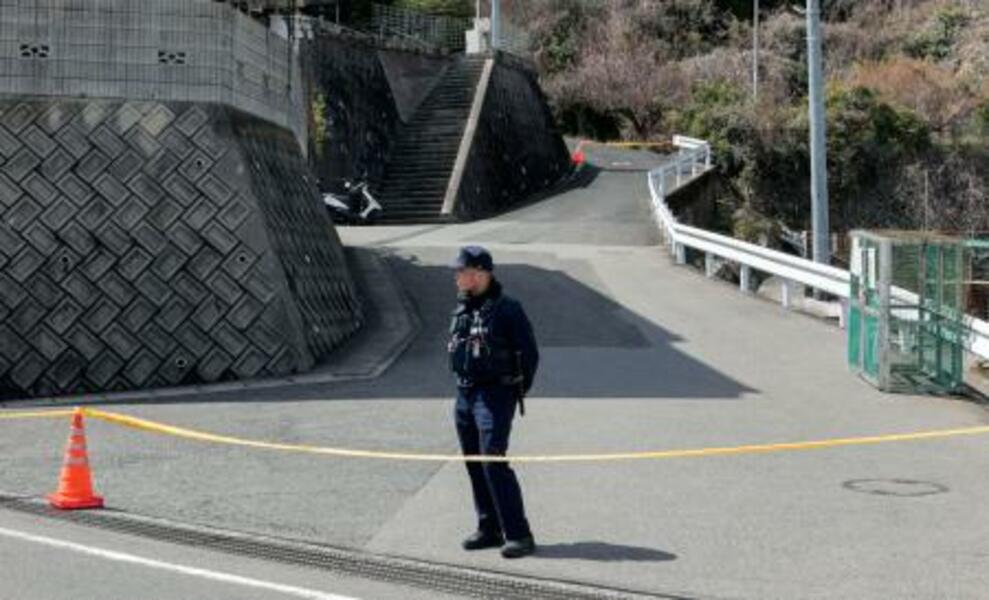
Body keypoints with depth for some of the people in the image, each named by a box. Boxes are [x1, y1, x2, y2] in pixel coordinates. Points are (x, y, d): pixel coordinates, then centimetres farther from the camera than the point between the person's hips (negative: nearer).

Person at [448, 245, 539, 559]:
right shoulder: (462, 309, 11)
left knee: (493, 462, -14)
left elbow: (529, 354, -8)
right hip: (465, 395, 8)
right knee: (474, 464, 11)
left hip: (495, 395, -8)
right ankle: (489, 529, 22)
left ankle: (519, 535, -10)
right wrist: (464, 384, 15)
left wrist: (518, 391, -3)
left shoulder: (507, 309, -11)